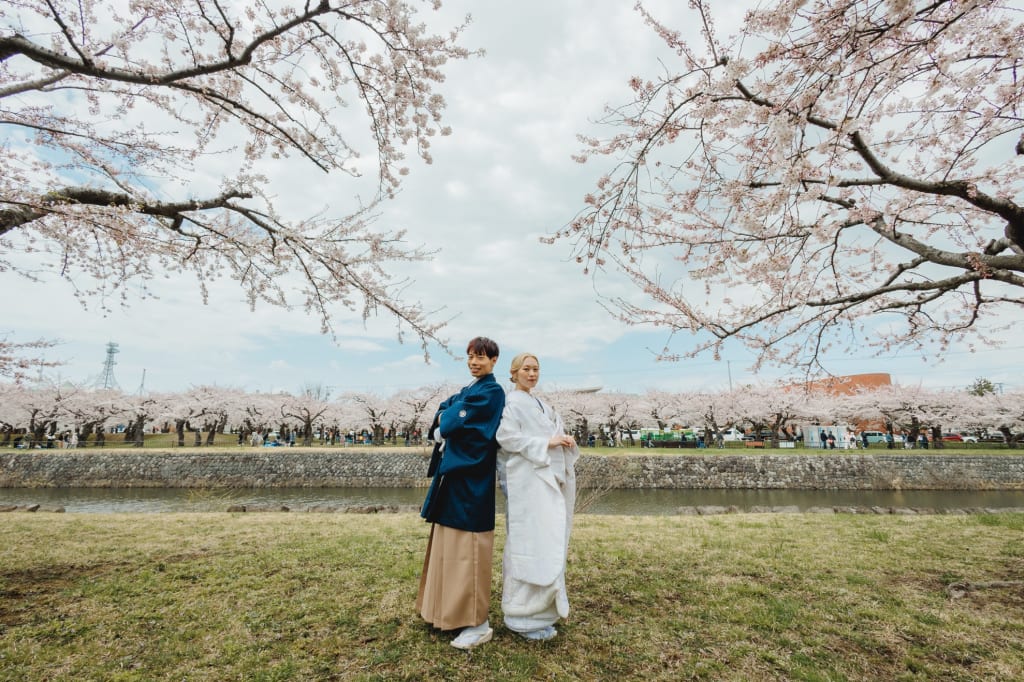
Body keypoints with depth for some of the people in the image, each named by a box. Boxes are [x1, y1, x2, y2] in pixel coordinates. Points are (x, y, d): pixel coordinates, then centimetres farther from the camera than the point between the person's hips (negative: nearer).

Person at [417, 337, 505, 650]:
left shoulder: (491, 392, -13)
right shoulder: (468, 390, 16)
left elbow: (451, 424, -18)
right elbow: (440, 422, 11)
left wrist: (448, 419, 1)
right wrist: (445, 426, -8)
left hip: (471, 480, -9)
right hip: (454, 474, 9)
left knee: (468, 549, -2)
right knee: (452, 547, 17)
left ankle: (479, 624, 12)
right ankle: (453, 609, 33)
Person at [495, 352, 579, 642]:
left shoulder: (538, 403, 18)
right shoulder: (512, 403, -8)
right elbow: (507, 438, -20)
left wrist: (564, 440, -4)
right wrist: (547, 442, -19)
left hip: (546, 480, 9)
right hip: (527, 481, -9)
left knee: (545, 543, 14)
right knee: (531, 544, -6)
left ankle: (538, 608, 28)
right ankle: (526, 616, 6)